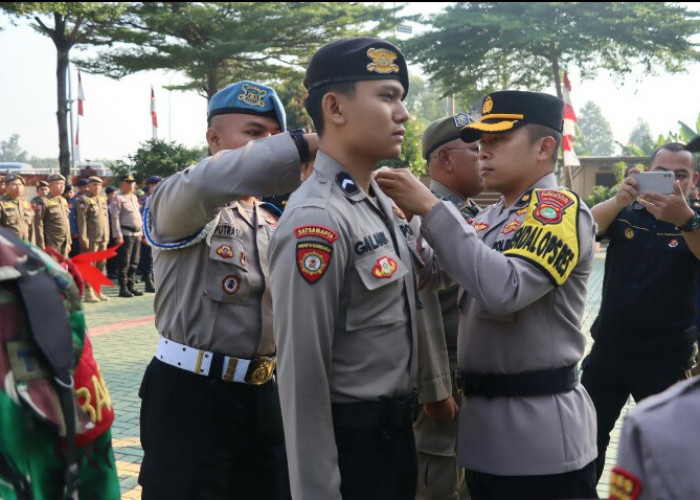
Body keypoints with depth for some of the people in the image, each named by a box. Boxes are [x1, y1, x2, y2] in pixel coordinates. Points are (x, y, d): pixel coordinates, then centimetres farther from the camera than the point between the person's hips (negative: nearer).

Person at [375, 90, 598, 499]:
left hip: (541, 433, -7)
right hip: (482, 423, 8)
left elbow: (505, 291, -28)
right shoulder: (486, 218, 13)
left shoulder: (561, 208, -12)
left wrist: (431, 209, -23)